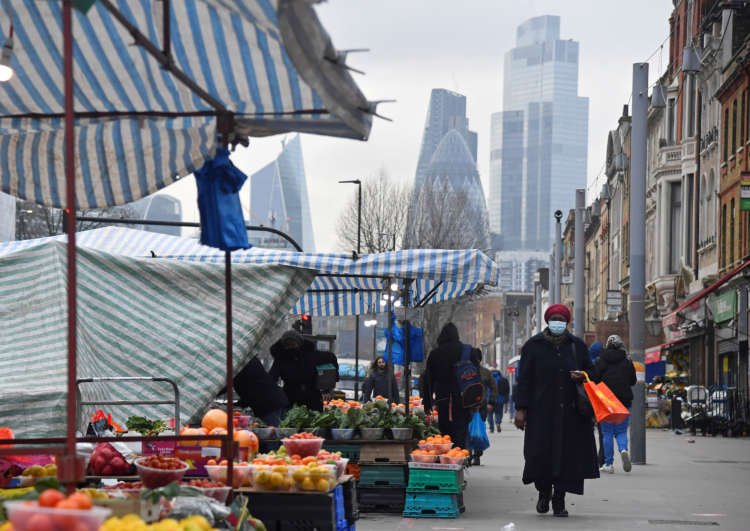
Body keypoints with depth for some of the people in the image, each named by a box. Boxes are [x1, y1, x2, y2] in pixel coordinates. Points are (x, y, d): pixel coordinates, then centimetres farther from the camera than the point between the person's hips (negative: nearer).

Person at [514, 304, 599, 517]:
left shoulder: (577, 345, 9)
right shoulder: (534, 346, 4)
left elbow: (592, 371, 18)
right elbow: (524, 379, 2)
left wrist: (582, 376, -7)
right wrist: (521, 409, -4)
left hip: (571, 412, 2)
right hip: (541, 411, -2)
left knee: (568, 455, -1)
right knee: (540, 453, -6)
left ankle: (559, 500, 10)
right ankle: (544, 492, 21)